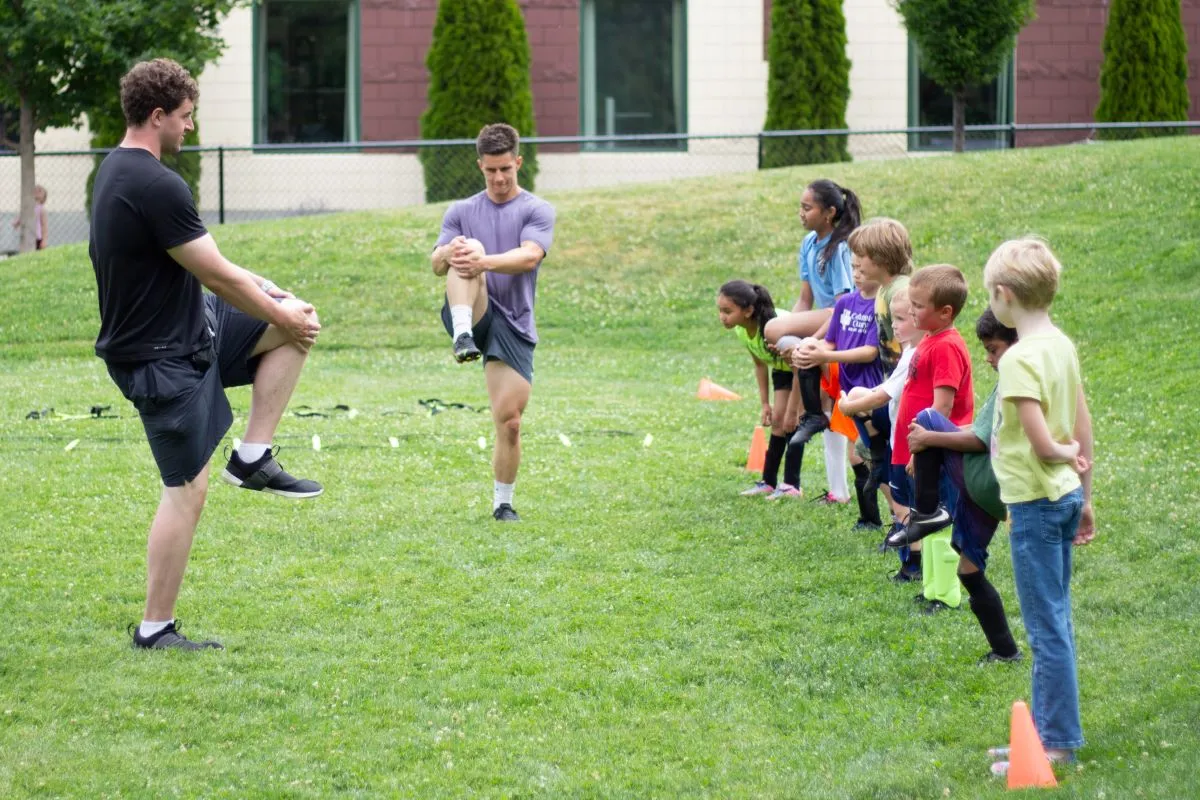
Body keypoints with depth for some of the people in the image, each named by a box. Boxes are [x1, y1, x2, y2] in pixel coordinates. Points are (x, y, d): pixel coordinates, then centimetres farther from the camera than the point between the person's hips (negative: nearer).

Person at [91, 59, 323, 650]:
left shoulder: (117, 170, 8)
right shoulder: (157, 186, -25)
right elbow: (216, 275, -18)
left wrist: (256, 288, 14)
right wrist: (281, 317, -4)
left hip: (192, 329, 10)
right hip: (163, 357, -10)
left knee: (295, 318, 11)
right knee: (187, 490, -3)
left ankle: (253, 457, 11)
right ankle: (155, 630, 4)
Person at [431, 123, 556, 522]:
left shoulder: (537, 210, 5)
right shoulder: (461, 212, 13)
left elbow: (529, 256, -15)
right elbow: (437, 266, 1)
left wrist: (484, 262, -34)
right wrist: (449, 252, -25)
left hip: (513, 325, 0)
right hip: (471, 314, 0)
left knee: (509, 421, -6)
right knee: (468, 248, -28)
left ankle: (503, 504, 13)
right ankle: (464, 337, -46)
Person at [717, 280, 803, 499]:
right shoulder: (741, 330, -17)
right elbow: (760, 364, -1)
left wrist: (792, 410, -24)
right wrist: (765, 404, 0)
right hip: (783, 368, 7)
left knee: (791, 421, -14)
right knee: (777, 419, 5)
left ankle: (791, 485, -11)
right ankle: (769, 481, 11)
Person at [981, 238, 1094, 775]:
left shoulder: (1019, 359, -20)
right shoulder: (1062, 345, 6)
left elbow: (1042, 444, -24)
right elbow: (1084, 431, 12)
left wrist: (1066, 454, -3)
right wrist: (1084, 495, 19)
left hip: (1035, 503, -9)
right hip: (1066, 494, 9)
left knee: (1047, 626, -2)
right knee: (1054, 622, 16)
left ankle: (1058, 743, 3)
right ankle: (1047, 729, 25)